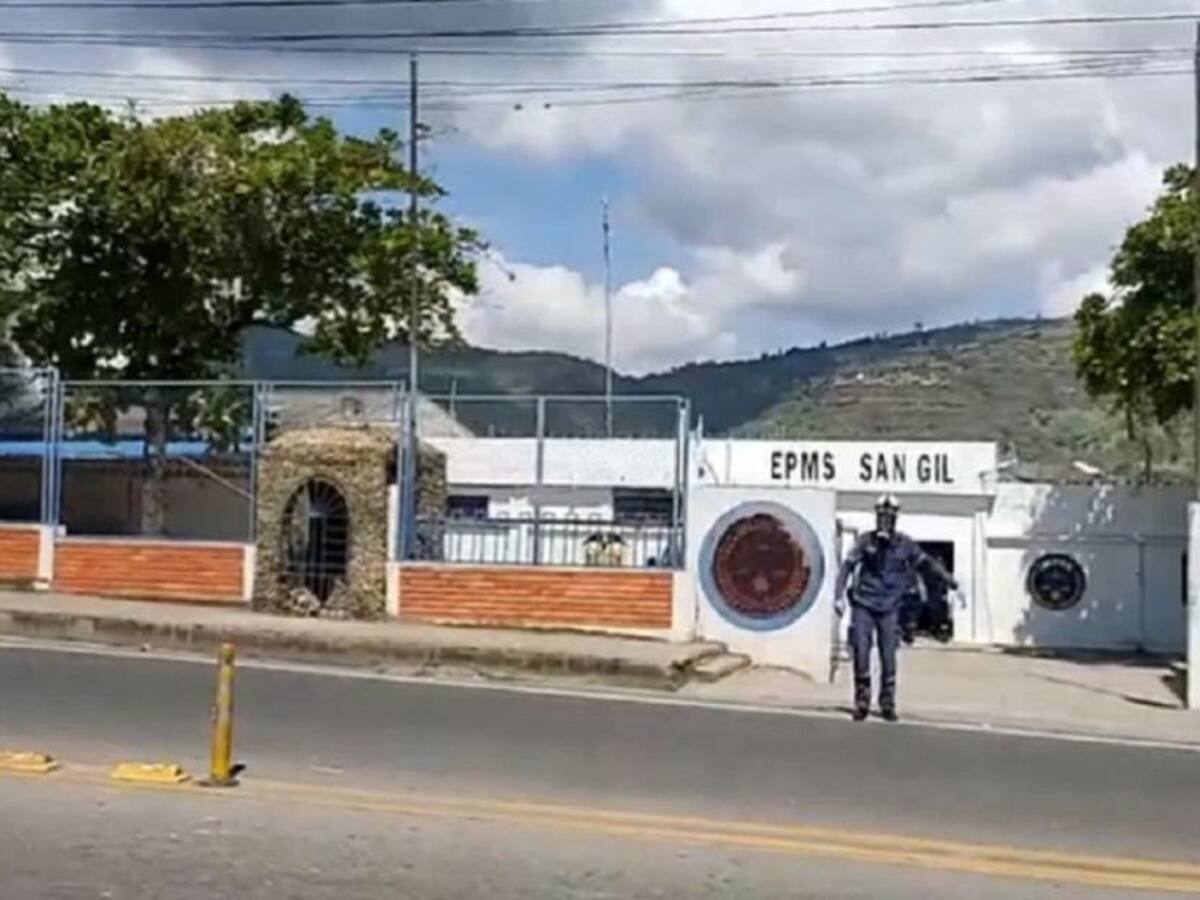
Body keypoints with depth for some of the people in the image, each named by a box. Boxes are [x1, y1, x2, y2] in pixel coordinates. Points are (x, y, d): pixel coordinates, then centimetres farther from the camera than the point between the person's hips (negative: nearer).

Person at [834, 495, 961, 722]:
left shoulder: (904, 544, 1)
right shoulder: (866, 541, -2)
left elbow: (928, 564, 10)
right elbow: (847, 567, -4)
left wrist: (952, 583, 9)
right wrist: (839, 596, -12)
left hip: (889, 609, 1)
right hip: (863, 605, -1)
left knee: (888, 658, 0)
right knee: (861, 654, -4)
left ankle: (888, 705, 13)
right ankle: (862, 703, 8)